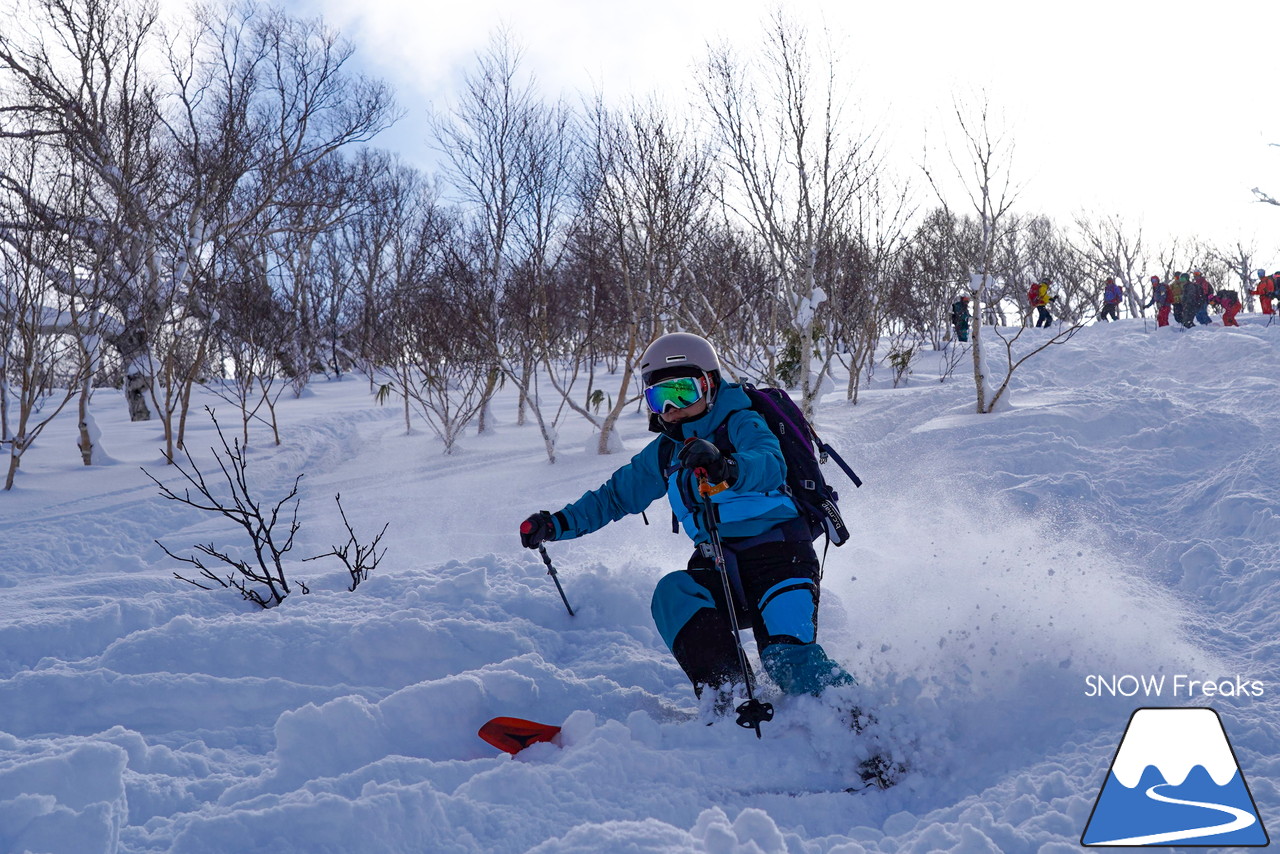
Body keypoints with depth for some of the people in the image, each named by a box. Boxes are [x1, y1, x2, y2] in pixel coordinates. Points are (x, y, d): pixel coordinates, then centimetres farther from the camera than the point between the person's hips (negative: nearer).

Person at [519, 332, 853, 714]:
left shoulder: (741, 423, -7)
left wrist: (726, 468, -51)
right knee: (673, 593, -25)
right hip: (720, 565, 6)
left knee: (788, 658, -25)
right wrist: (558, 524, 10)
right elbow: (616, 495, 23)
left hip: (779, 552, -6)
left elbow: (771, 466, -29)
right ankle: (722, 699, -26)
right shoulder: (665, 452, 13)